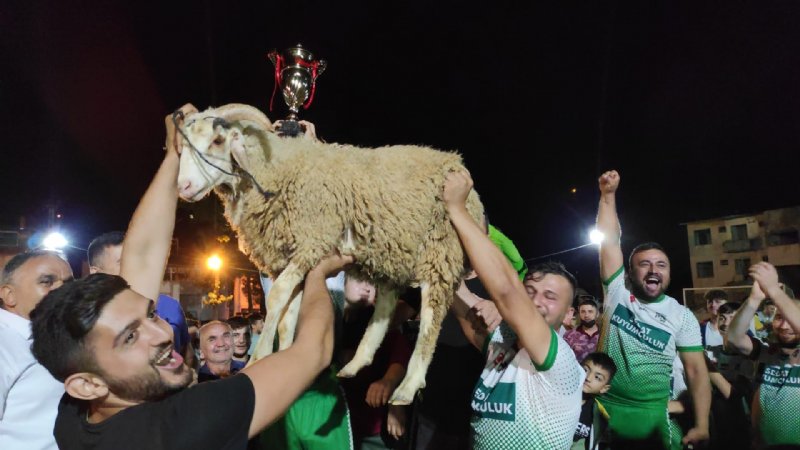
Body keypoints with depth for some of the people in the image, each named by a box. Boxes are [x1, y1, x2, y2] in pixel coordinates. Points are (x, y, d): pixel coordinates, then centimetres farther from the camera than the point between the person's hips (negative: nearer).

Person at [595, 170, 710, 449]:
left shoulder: (682, 316, -2)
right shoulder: (617, 291, -2)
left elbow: (696, 371, -2)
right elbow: (610, 241, -8)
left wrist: (701, 425, -8)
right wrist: (608, 195, -13)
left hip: (653, 416, 0)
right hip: (606, 408, 0)